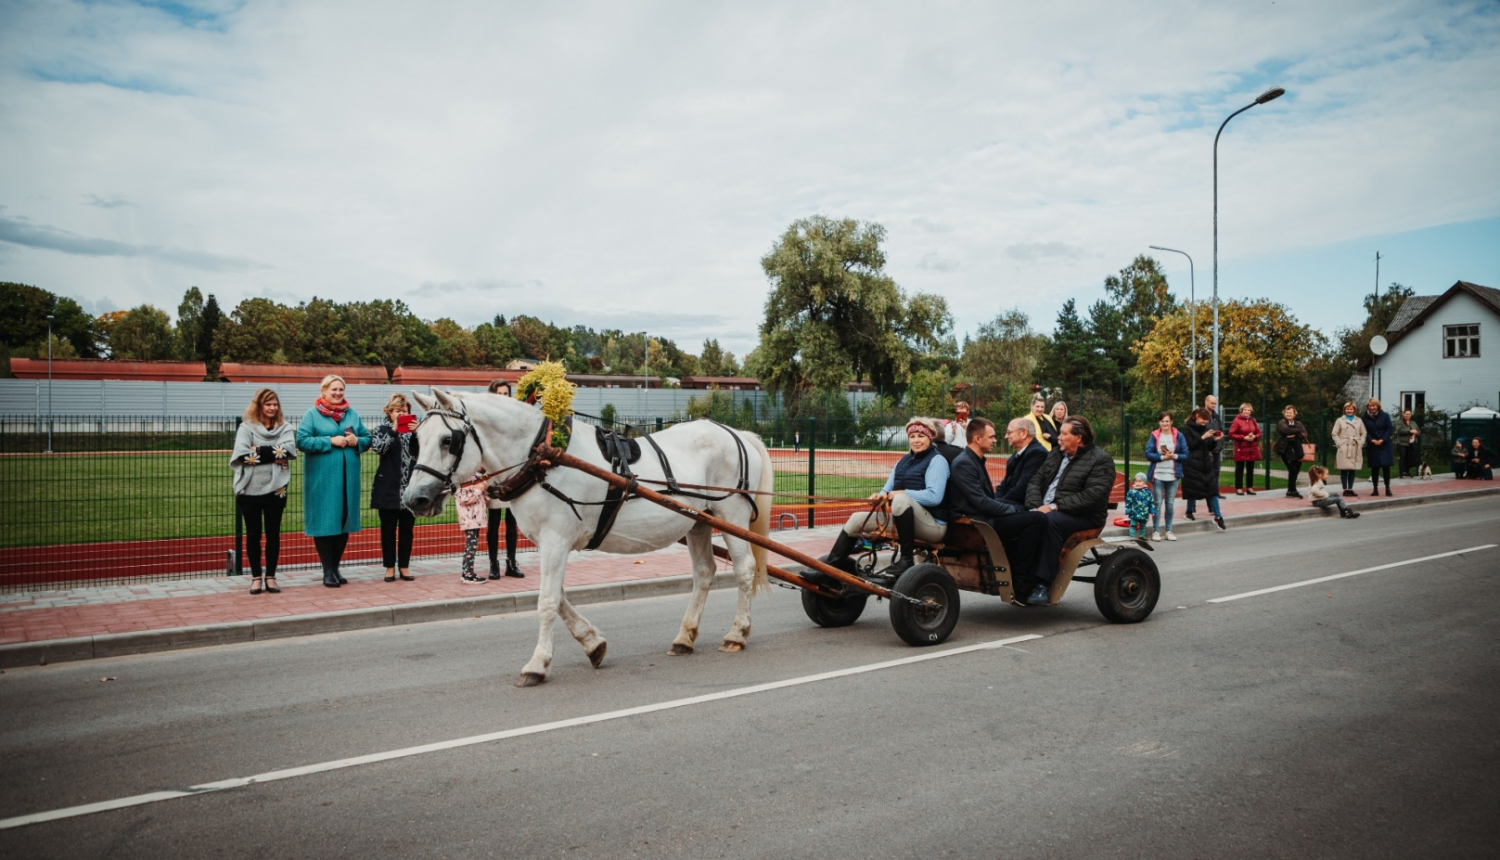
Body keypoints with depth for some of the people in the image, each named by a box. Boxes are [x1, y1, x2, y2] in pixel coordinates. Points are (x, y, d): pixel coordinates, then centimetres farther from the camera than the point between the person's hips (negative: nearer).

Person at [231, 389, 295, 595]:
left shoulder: (284, 427, 7)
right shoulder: (246, 427, 1)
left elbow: (289, 450, -11)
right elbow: (244, 455, -14)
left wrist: (259, 452, -13)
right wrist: (274, 454, -12)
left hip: (276, 488, 1)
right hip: (250, 489, -1)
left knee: (273, 533, 6)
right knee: (253, 534, 6)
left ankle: (270, 577, 14)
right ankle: (256, 577, 15)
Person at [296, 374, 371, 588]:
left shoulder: (352, 413, 11)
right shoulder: (312, 414, -1)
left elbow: (367, 438, 13)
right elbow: (302, 441, -9)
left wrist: (356, 441, -9)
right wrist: (330, 441, -16)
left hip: (348, 476, 4)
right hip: (322, 477, -4)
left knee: (345, 520, 7)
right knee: (324, 521, -2)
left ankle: (336, 566, 19)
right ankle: (327, 571, 6)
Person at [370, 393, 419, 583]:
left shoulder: (412, 429, 9)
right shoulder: (382, 430, 4)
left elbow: (420, 452, -5)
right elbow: (378, 448, -16)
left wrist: (416, 432, -19)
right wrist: (394, 430, -22)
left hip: (410, 488, 2)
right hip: (388, 488, -2)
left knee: (407, 528, 6)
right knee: (388, 529, 4)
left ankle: (404, 566, 15)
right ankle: (390, 566, 12)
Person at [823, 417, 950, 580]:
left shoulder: (937, 460, -5)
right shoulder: (903, 461, 17)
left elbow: (934, 496, -18)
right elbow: (888, 489, 14)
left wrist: (901, 493, -16)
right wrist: (882, 495, -11)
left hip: (933, 525, -7)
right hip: (904, 520, 7)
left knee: (901, 499, -35)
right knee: (857, 519, -1)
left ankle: (907, 559, -29)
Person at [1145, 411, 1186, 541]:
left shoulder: (1179, 436, 3)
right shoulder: (1154, 436, 0)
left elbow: (1186, 454, 2)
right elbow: (1148, 454, -5)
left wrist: (1174, 456, -13)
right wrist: (1162, 457, -16)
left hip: (1173, 475, 1)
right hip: (1157, 475, -1)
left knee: (1170, 504, 7)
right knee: (1157, 503, -1)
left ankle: (1169, 531, 17)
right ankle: (1155, 531, 6)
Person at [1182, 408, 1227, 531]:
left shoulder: (1206, 428, 12)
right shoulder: (1187, 429, -5)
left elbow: (1210, 447, 14)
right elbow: (1190, 446, -13)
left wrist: (1215, 440, -5)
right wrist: (1203, 437, -19)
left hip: (1206, 463, 6)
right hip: (1192, 465, -6)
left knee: (1213, 488, 1)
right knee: (1193, 489, -2)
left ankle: (1218, 516, 4)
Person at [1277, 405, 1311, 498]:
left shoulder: (1299, 424, 17)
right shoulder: (1281, 423, 5)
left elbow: (1305, 434, 3)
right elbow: (1286, 430, -16)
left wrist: (1294, 435, -13)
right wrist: (1299, 431, -7)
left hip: (1297, 451, 4)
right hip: (1287, 450, -4)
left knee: (1296, 470, 2)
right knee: (1292, 470, -13)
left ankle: (1290, 491, 15)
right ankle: (1292, 491, -2)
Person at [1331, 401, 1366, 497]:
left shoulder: (1359, 421, 10)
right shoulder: (1340, 420, 4)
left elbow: (1363, 433, 12)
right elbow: (1335, 434, 2)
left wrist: (1361, 443, 1)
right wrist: (1339, 444, -7)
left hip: (1355, 449, 3)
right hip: (1344, 449, -2)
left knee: (1353, 469, 5)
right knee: (1344, 469, -3)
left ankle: (1350, 489, 12)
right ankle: (1345, 489, 1)